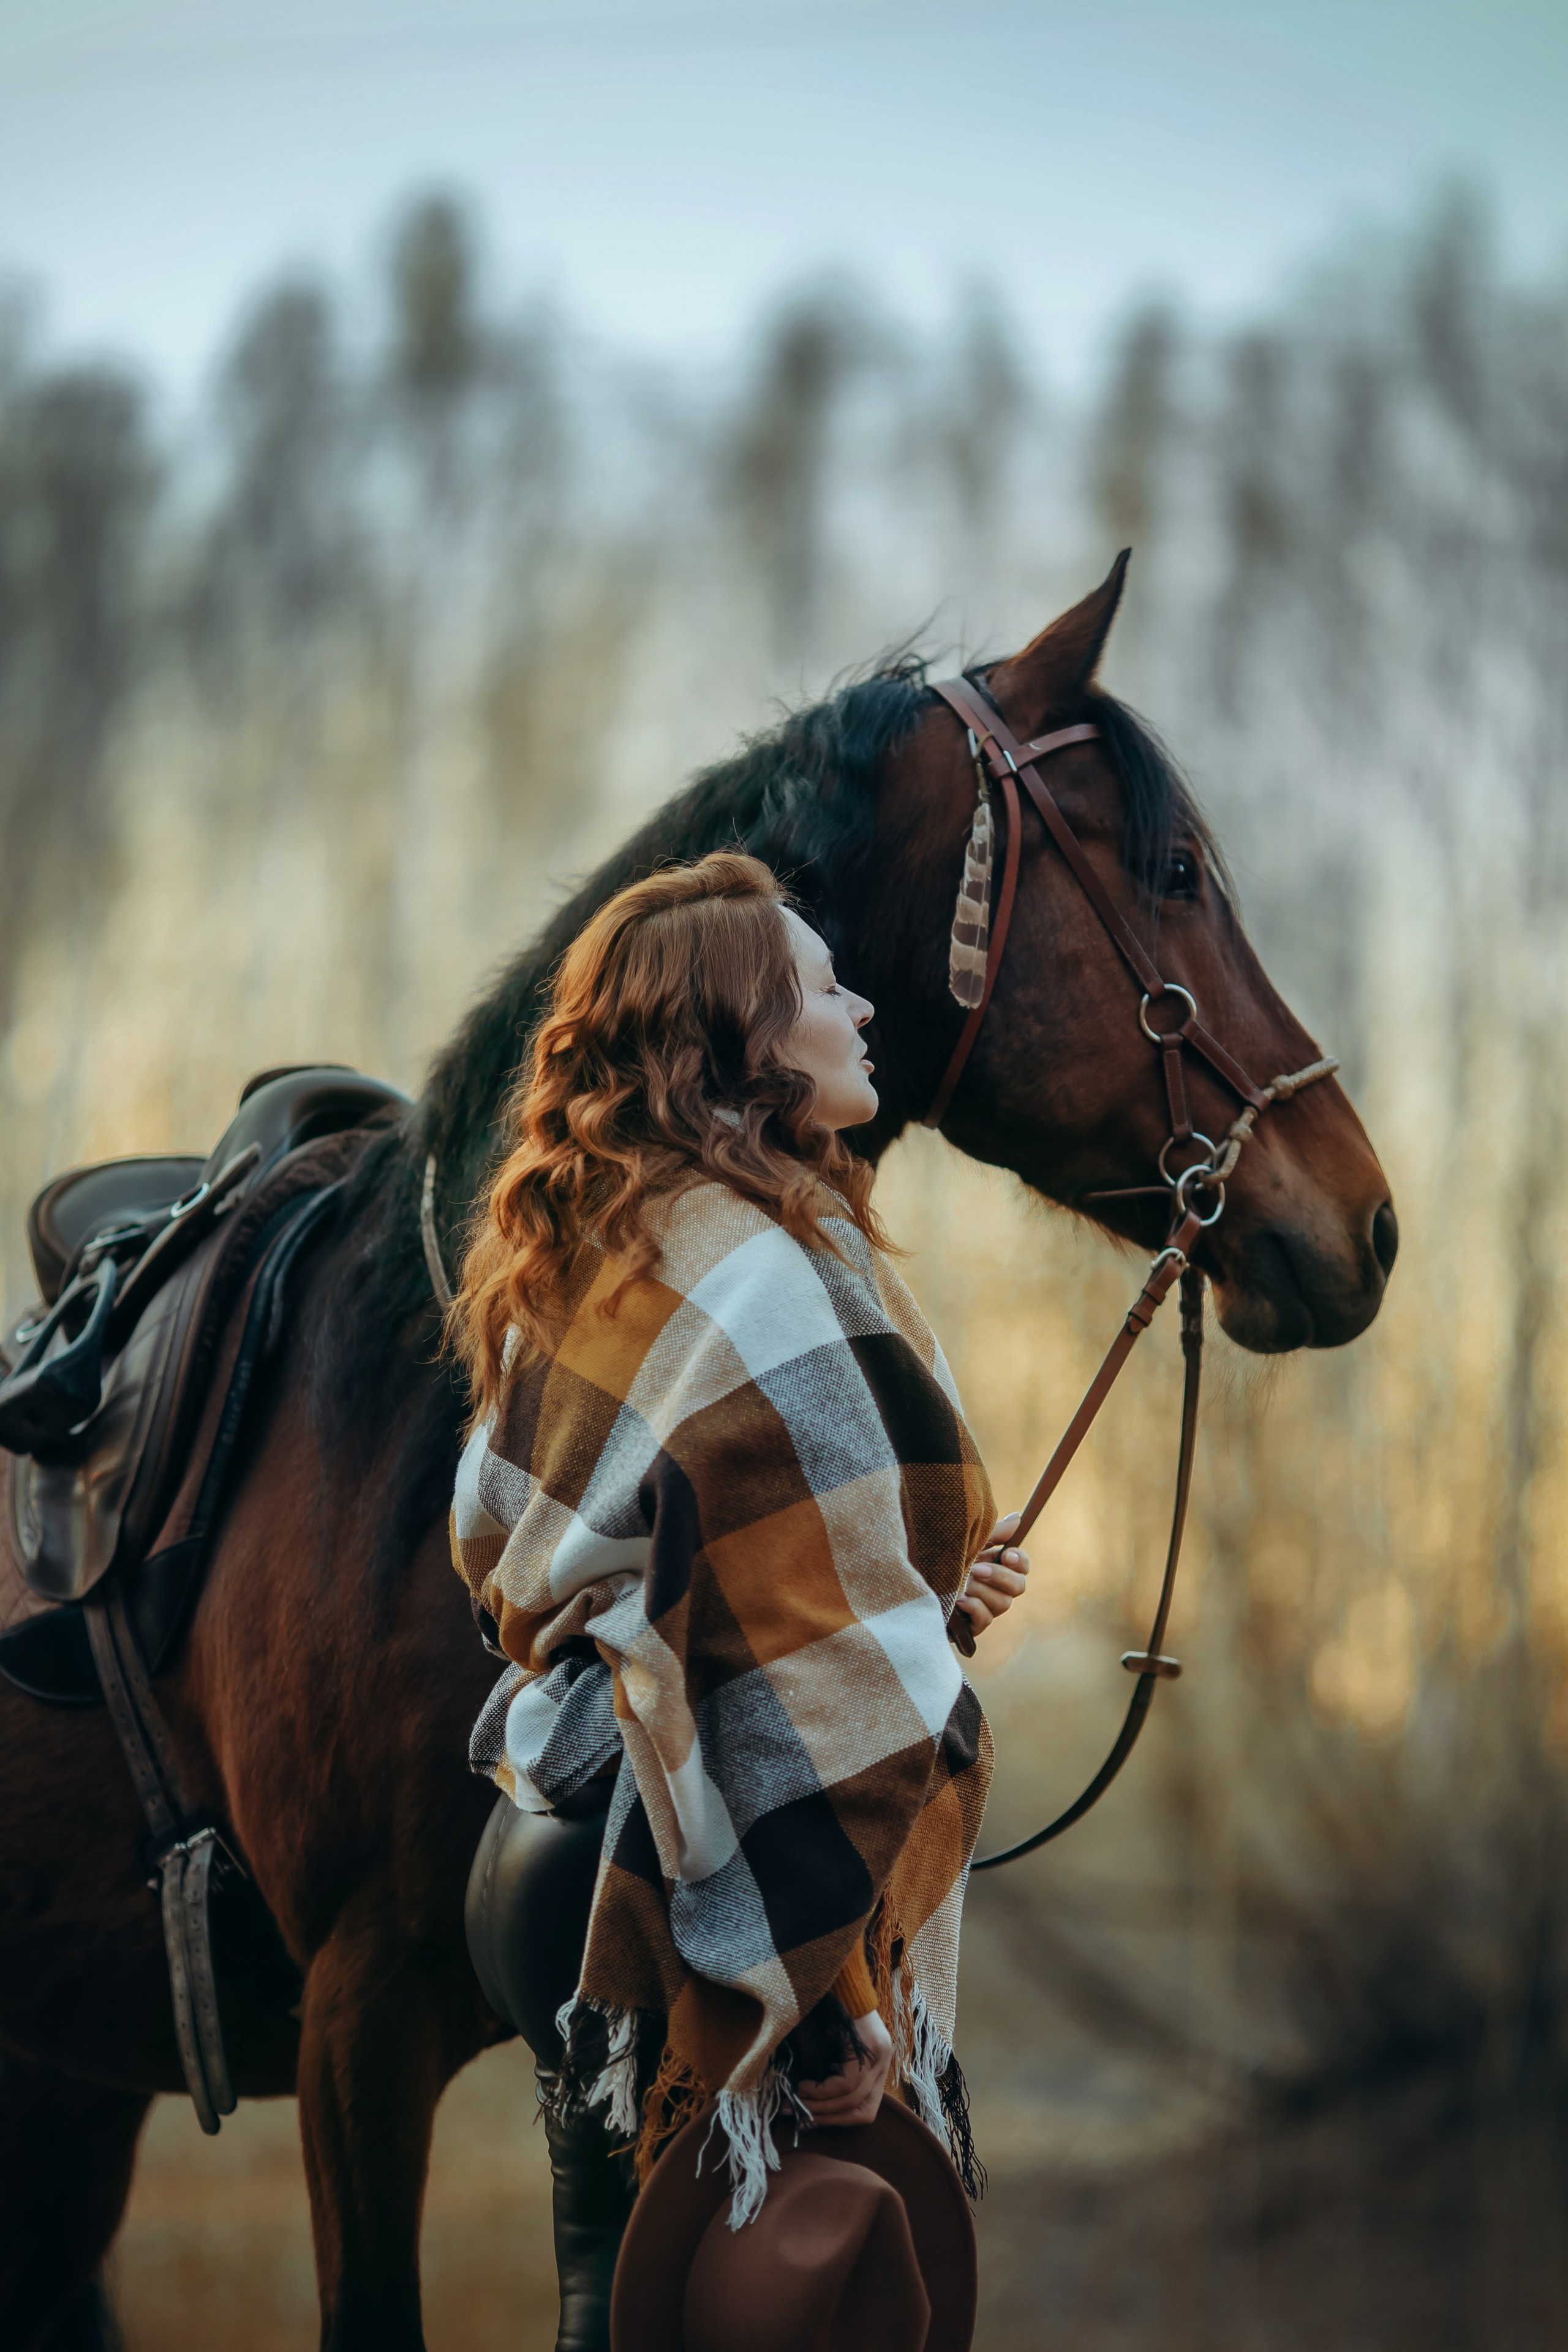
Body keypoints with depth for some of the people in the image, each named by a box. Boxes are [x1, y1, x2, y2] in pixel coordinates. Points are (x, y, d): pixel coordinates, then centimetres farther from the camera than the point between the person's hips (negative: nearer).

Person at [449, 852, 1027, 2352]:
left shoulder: (578, 1270, 9)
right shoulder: (777, 1287, -19)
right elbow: (828, 1699, -23)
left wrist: (919, 1595, 16)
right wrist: (844, 2004, -18)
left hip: (547, 1861, 10)